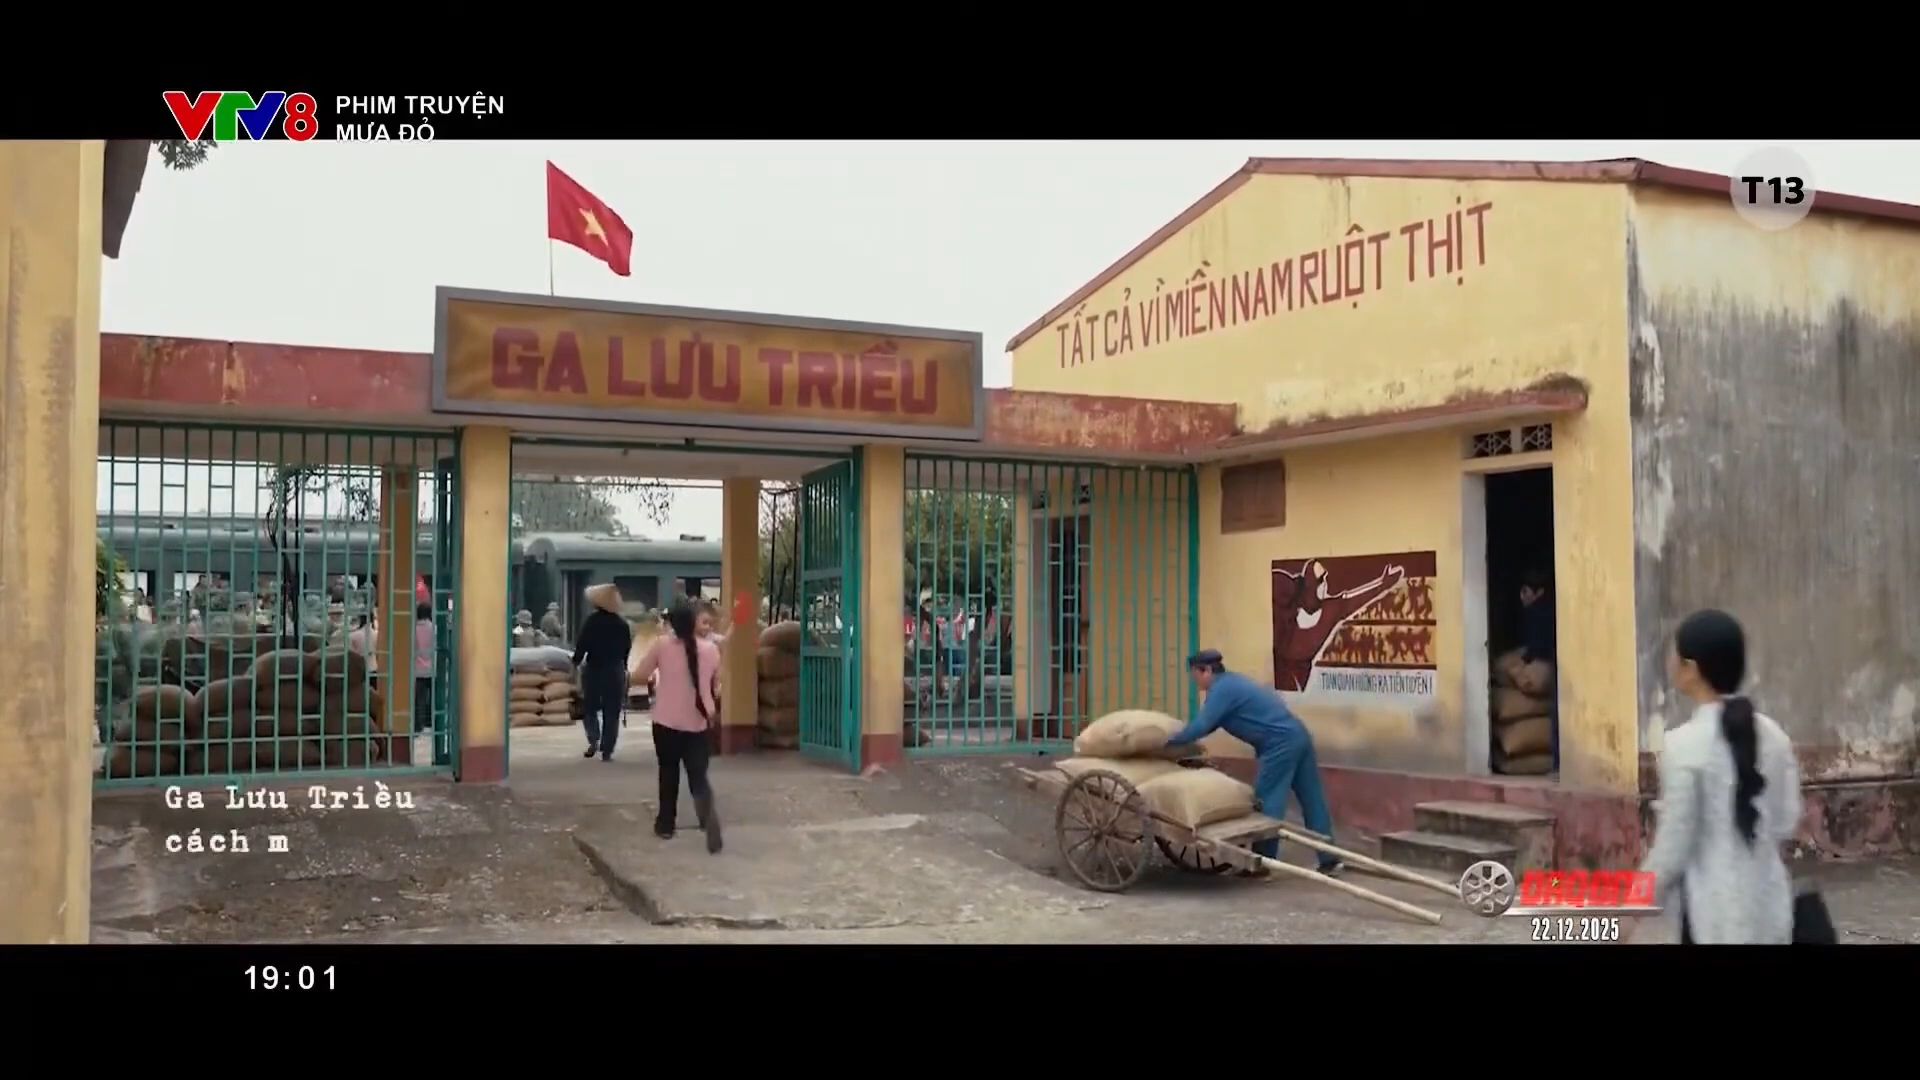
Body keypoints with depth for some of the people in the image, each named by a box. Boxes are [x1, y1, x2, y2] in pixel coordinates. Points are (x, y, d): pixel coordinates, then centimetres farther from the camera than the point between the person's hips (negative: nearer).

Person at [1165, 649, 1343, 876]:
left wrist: (1170, 741, -5)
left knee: (1267, 803, -3)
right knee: (1312, 799, 11)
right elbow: (1209, 724, 24)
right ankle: (1330, 859, 16)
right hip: (1298, 736, 10)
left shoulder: (1221, 689, -11)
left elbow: (1201, 726, -17)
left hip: (1281, 743, -10)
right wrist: (1183, 735, 16)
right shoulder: (1232, 682, 19)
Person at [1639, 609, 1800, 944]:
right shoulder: (1773, 735, 2)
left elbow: (1671, 852, -13)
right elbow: (1786, 823, 8)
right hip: (1770, 904, 6)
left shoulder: (1684, 744, -17)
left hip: (1717, 913, -6)